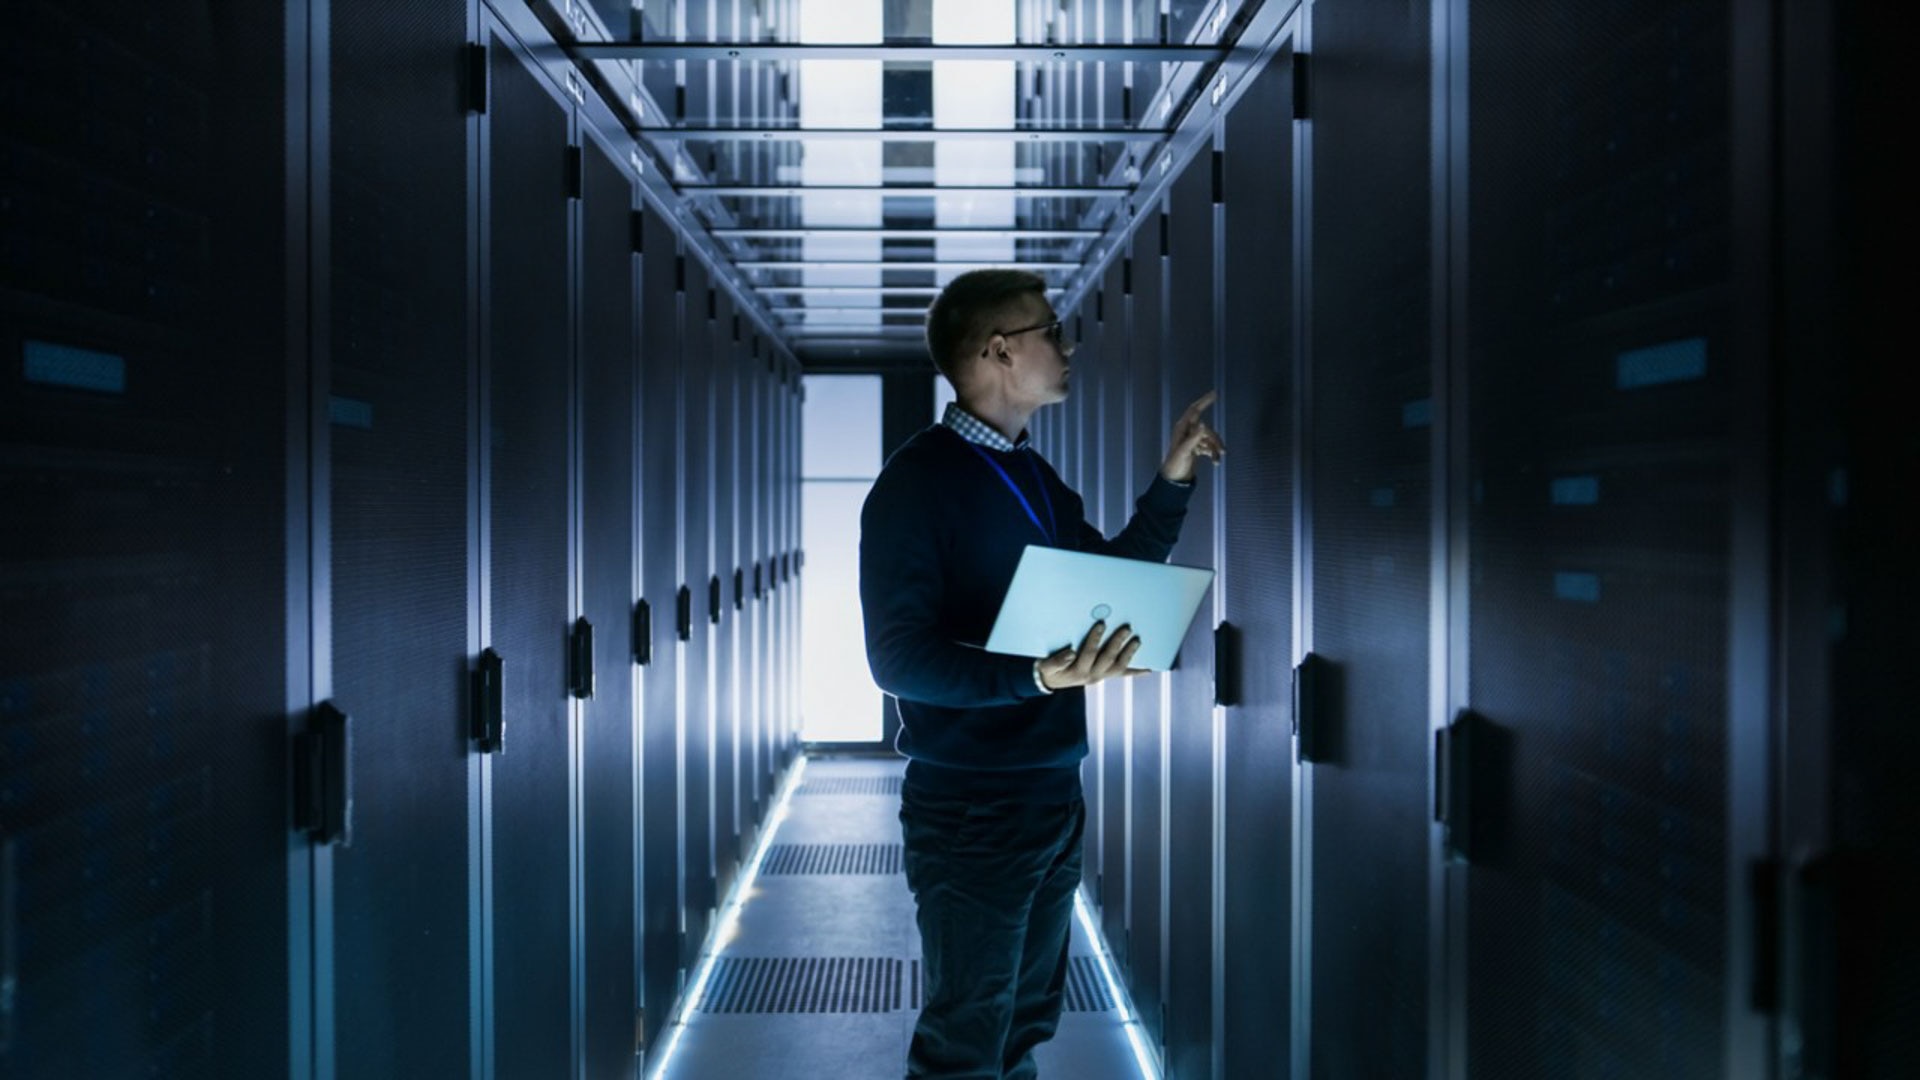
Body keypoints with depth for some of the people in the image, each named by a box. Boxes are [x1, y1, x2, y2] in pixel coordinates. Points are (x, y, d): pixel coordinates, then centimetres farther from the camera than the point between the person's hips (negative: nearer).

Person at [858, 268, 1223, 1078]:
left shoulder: (1034, 477, 11)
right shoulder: (917, 480, -14)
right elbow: (898, 658, -20)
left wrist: (1172, 481, 13)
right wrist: (1037, 677, -33)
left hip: (1055, 792, 8)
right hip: (970, 806, -8)